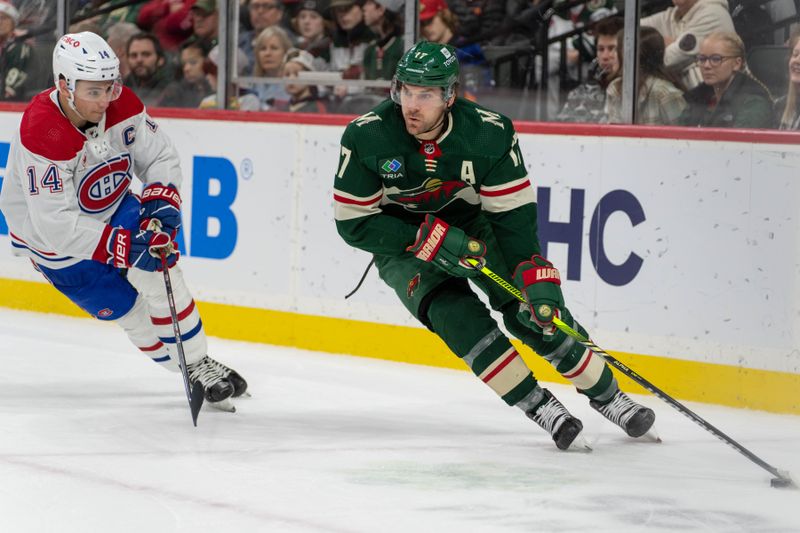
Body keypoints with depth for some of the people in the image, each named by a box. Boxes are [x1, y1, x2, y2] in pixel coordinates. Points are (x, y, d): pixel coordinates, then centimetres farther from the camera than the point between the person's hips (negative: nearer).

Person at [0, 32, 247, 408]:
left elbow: (160, 157, -4)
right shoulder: (41, 135, -37)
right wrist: (123, 246, -43)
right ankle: (190, 371, 12)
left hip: (110, 207, 4)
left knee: (157, 272, -13)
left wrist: (161, 200, -25)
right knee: (123, 307, -3)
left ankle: (202, 365, -1)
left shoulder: (122, 106, -19)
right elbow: (55, 226, -39)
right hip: (53, 237, -4)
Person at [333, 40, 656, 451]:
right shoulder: (366, 137, -25)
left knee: (535, 308, -11)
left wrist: (536, 276, -28)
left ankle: (605, 392, 7)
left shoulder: (489, 133, -23)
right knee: (453, 311, -24)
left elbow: (514, 212, -18)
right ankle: (537, 406, -17)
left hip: (472, 223, 1)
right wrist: (431, 241, -30)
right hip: (400, 237, -1)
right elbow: (353, 222, -21)